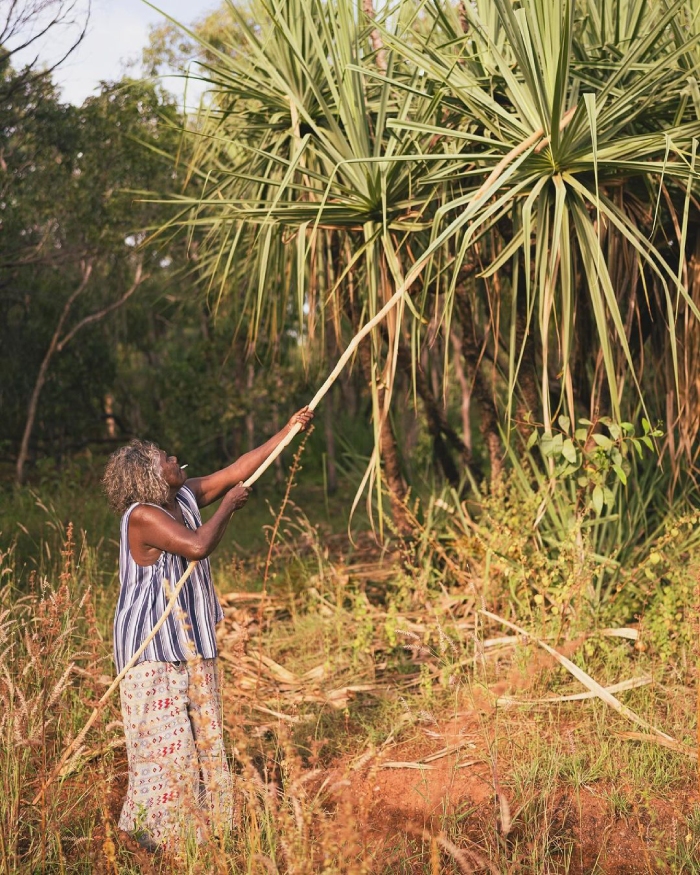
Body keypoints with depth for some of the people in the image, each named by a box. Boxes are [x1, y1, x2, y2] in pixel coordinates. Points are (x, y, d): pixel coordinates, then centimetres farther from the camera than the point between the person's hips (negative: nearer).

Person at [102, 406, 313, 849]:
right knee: (164, 737, -4)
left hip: (190, 639, 9)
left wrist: (289, 429, 9)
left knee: (203, 733, 13)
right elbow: (198, 546, -31)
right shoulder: (143, 516, -20)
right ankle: (155, 829, 9)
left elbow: (238, 469, 10)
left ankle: (201, 821, 23)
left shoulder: (185, 496, 5)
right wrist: (229, 505, -16)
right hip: (153, 645, -9)